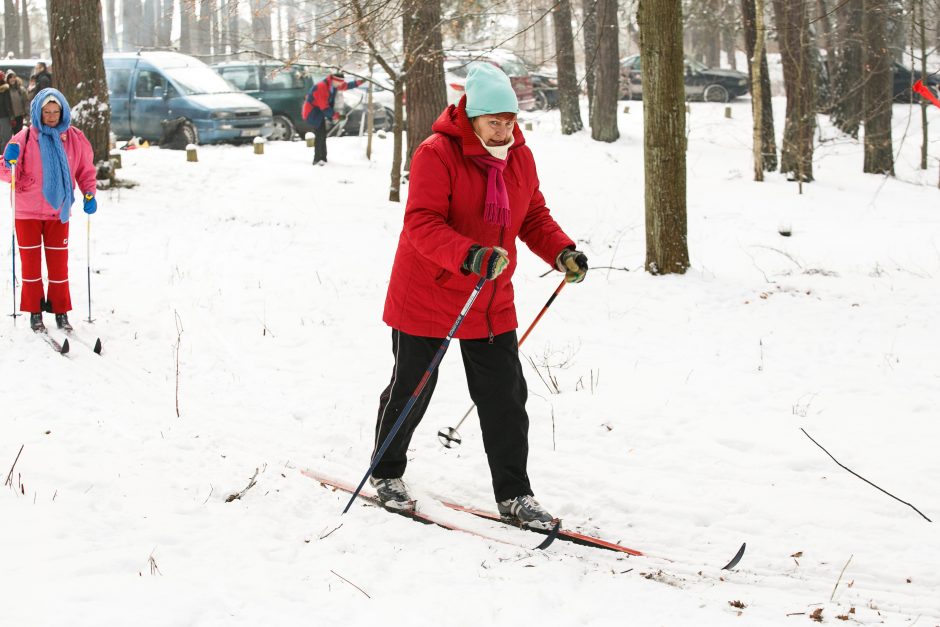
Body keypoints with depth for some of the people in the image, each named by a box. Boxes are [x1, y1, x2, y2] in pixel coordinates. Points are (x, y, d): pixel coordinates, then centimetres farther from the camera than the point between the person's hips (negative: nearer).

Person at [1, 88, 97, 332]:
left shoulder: (74, 139, -1)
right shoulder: (25, 138, -7)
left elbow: (85, 169, 11)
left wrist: (89, 194, -3)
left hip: (58, 210, 1)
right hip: (28, 211, -1)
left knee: (59, 262, 6)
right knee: (30, 261, 5)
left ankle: (61, 311, 15)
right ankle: (35, 312, 15)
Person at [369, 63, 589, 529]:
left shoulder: (520, 157, 2)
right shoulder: (437, 154, -19)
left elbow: (533, 217, 12)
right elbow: (421, 225, -27)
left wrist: (562, 252, -7)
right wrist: (470, 256, -41)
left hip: (491, 303, 5)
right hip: (426, 295, -5)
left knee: (506, 396, 2)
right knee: (411, 391, 10)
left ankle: (514, 495, 11)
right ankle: (386, 473, 32)